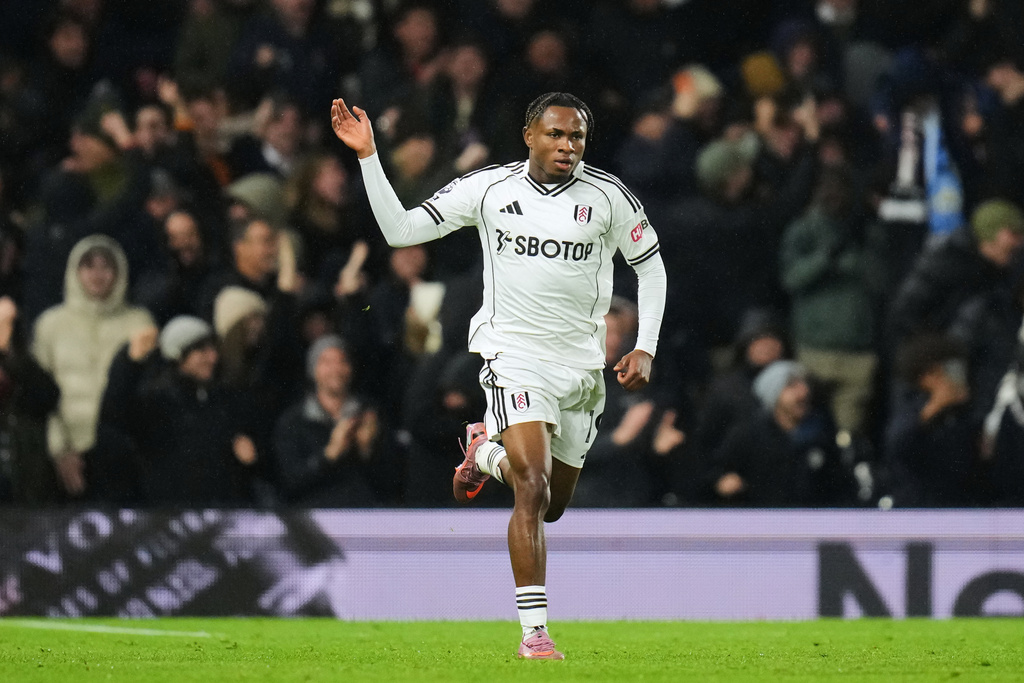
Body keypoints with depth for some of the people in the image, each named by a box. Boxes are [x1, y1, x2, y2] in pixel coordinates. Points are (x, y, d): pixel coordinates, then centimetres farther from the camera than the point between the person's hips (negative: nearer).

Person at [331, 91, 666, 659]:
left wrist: (645, 349, 2)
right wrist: (368, 155, -11)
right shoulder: (488, 188, -4)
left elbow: (650, 266, 10)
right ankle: (534, 630, -16)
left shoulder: (608, 197, -2)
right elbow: (400, 230, -1)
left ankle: (487, 451, 45)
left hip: (582, 365, 3)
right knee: (533, 491, -20)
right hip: (515, 359, -3)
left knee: (552, 507, 14)